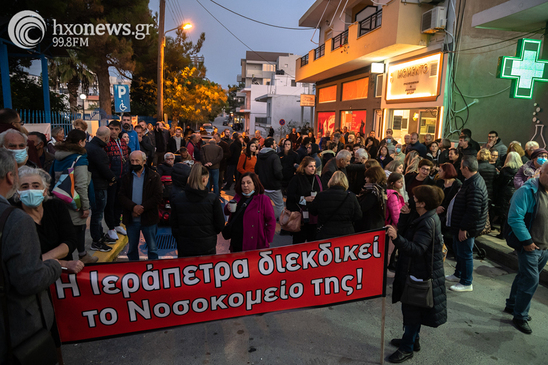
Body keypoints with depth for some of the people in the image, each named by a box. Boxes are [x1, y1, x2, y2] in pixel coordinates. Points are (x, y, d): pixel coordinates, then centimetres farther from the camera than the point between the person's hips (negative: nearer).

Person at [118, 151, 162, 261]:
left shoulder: (154, 177, -2)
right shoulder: (126, 177, 7)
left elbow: (157, 197, -10)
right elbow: (121, 196, -2)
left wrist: (142, 208, -18)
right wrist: (133, 207, -19)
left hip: (148, 218, -3)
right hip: (131, 219, 3)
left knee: (152, 248, 6)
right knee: (132, 248, 16)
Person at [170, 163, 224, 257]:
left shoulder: (176, 199, -6)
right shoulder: (212, 198, -10)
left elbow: (174, 225, 1)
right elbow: (220, 225, -4)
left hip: (184, 247, 1)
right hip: (208, 247, -1)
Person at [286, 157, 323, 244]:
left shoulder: (317, 178, 12)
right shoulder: (297, 179, -4)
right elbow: (290, 196, -10)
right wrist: (305, 199, -16)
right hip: (301, 215, -5)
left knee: (313, 238, 11)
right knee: (299, 240, 2)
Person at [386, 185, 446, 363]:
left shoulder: (428, 223, -25)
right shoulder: (419, 216, 4)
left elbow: (417, 249, -33)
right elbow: (403, 230, 3)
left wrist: (397, 238, -47)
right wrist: (405, 215, -10)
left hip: (420, 273, -9)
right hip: (413, 269, 10)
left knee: (412, 308, 4)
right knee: (410, 306, 22)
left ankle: (407, 348, 19)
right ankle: (412, 339, 39)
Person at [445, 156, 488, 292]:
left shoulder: (474, 186, -26)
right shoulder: (472, 180, 9)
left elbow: (473, 211, -29)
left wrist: (463, 228, -24)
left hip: (467, 228, -11)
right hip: (460, 225, 11)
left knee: (464, 254, 2)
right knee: (458, 250, 23)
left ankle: (466, 283, 17)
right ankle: (458, 274, 40)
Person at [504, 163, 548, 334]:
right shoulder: (528, 191, -16)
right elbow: (515, 218, -21)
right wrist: (526, 241, -20)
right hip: (529, 246, -8)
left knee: (525, 277, 18)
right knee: (531, 279, -6)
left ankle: (512, 305, 35)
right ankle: (520, 317, 8)